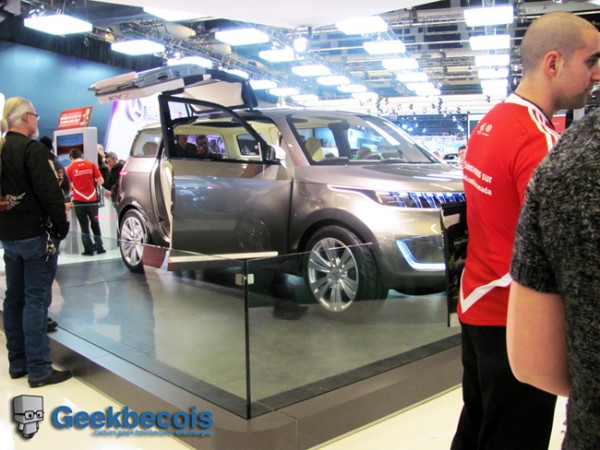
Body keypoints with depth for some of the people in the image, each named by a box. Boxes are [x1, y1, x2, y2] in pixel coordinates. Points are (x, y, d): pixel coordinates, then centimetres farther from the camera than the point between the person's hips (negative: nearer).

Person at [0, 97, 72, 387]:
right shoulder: (32, 150, -15)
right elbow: (50, 194, -20)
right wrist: (61, 227, -10)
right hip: (36, 235, -8)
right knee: (36, 300, -4)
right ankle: (38, 369, 1)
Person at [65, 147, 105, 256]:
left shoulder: (70, 168, -1)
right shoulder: (91, 165, 2)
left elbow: (70, 185, 2)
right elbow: (100, 181, -2)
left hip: (79, 201, -1)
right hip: (92, 199, 2)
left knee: (84, 226, 6)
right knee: (95, 224, 13)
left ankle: (88, 250, 6)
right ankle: (99, 248, 16)